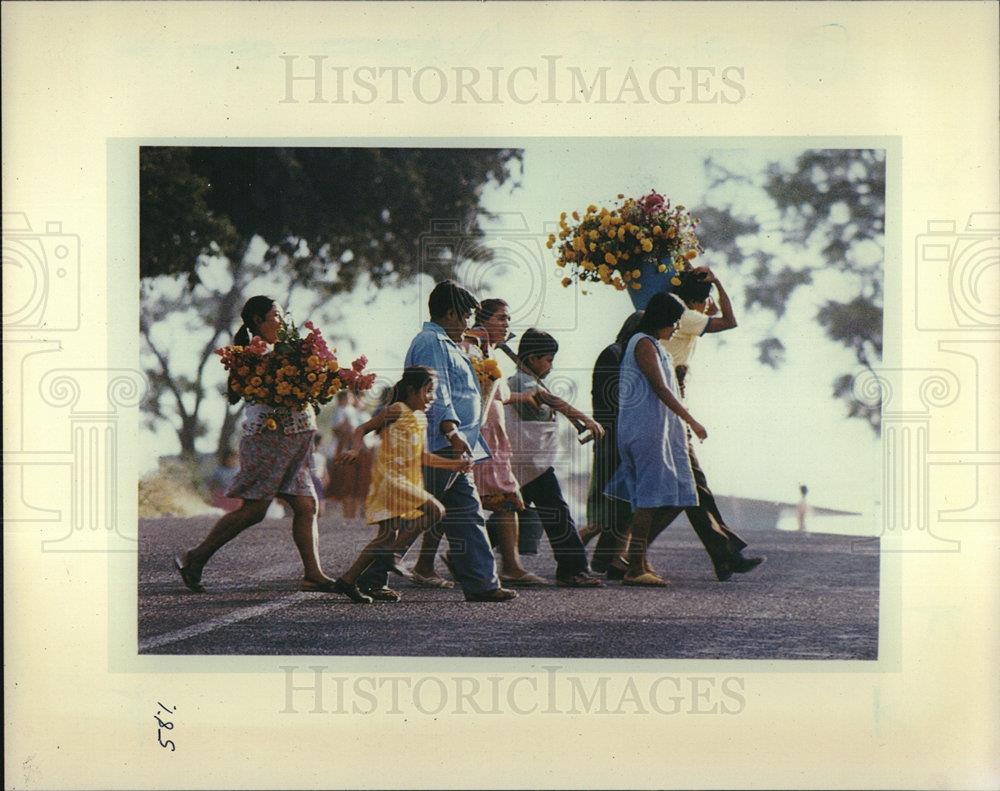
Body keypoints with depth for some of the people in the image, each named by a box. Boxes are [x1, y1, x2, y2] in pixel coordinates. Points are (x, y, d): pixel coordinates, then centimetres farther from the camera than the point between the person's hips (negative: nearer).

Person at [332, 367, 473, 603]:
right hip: (389, 477, -9)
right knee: (435, 510, -18)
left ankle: (348, 579, 12)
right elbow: (363, 429, -5)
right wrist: (355, 450, -23)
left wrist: (454, 464, 15)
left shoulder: (421, 418, 17)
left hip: (408, 481, 9)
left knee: (389, 535, 8)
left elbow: (421, 457, 21)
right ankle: (392, 550, -11)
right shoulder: (397, 411, -7)